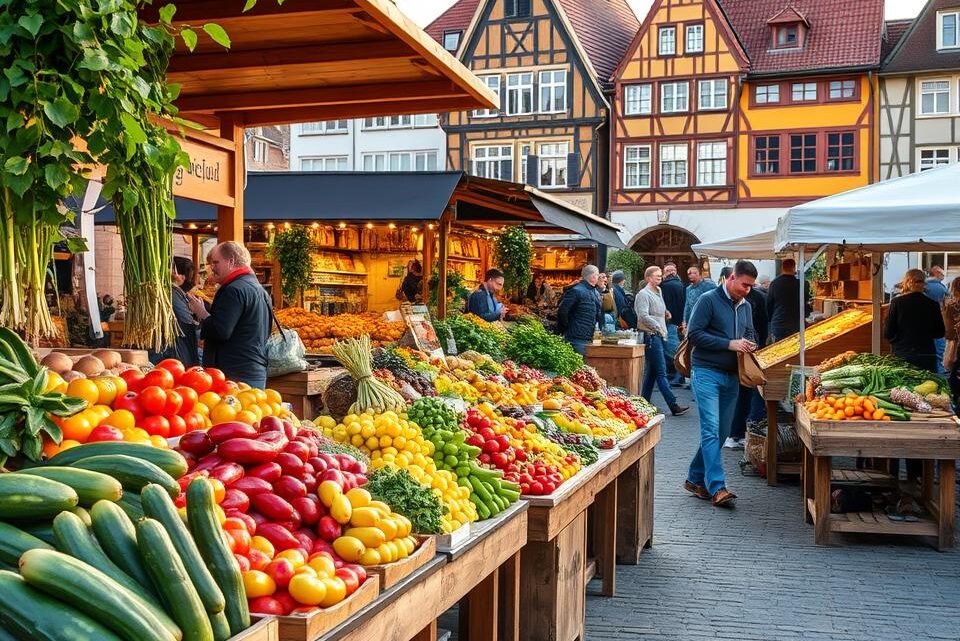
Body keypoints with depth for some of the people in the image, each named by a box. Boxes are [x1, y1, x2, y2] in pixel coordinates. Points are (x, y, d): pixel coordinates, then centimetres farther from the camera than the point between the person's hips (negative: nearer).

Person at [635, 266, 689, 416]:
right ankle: (674, 406, -9)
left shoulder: (658, 292, 17)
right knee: (661, 373, -8)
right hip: (651, 336, -9)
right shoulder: (644, 294, -10)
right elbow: (644, 316, -19)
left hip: (658, 336, 9)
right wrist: (658, 328, -14)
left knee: (651, 372, 11)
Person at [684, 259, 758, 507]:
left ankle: (695, 479, 21)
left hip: (731, 376, 8)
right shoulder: (709, 300, -7)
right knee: (711, 429, -12)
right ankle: (717, 487, -14)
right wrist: (729, 344, -17)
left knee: (722, 432, 9)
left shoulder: (745, 306, 15)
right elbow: (694, 334, -13)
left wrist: (748, 345, 3)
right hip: (707, 373, -8)